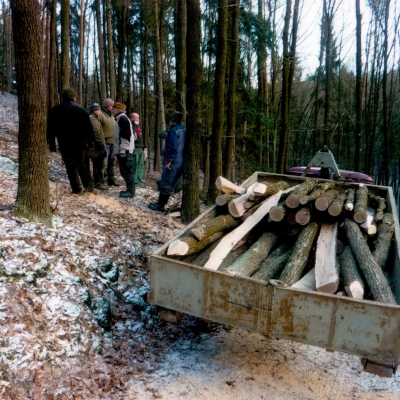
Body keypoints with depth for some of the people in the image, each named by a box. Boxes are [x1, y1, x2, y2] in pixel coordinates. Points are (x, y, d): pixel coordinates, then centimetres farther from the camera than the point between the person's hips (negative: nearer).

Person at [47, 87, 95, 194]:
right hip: (80, 143, 0)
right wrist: (91, 140, 7)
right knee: (84, 165, 11)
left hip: (64, 144, 0)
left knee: (71, 166, 4)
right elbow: (89, 127, 0)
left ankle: (77, 188, 3)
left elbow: (50, 128, 6)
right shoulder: (81, 109, -1)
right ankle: (88, 186, 15)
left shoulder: (55, 110, 4)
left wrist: (51, 142, 13)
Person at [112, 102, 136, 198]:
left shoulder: (122, 119, -11)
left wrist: (123, 149, -22)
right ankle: (129, 189, 16)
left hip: (124, 151, -11)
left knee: (126, 171, -9)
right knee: (124, 171, 12)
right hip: (122, 150, 11)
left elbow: (126, 135, -20)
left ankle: (131, 191, -6)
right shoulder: (120, 119, 22)